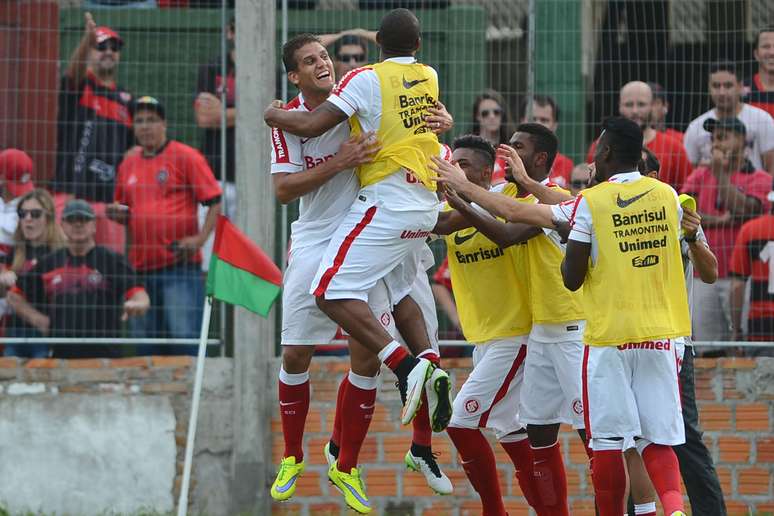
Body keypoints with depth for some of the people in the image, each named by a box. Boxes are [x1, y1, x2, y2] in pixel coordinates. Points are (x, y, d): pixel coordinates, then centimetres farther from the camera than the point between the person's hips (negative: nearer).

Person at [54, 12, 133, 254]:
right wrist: (87, 39, -40)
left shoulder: (125, 98, 17)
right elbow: (73, 72, -20)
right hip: (73, 192, -4)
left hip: (110, 197, 4)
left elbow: (131, 149, 21)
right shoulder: (79, 86, 5)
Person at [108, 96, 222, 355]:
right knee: (143, 342, 8)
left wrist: (200, 238, -16)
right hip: (140, 267, 6)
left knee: (184, 339, -11)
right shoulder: (128, 166, 16)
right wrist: (119, 214, 6)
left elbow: (214, 201, -4)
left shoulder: (185, 157, -1)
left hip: (179, 265, -6)